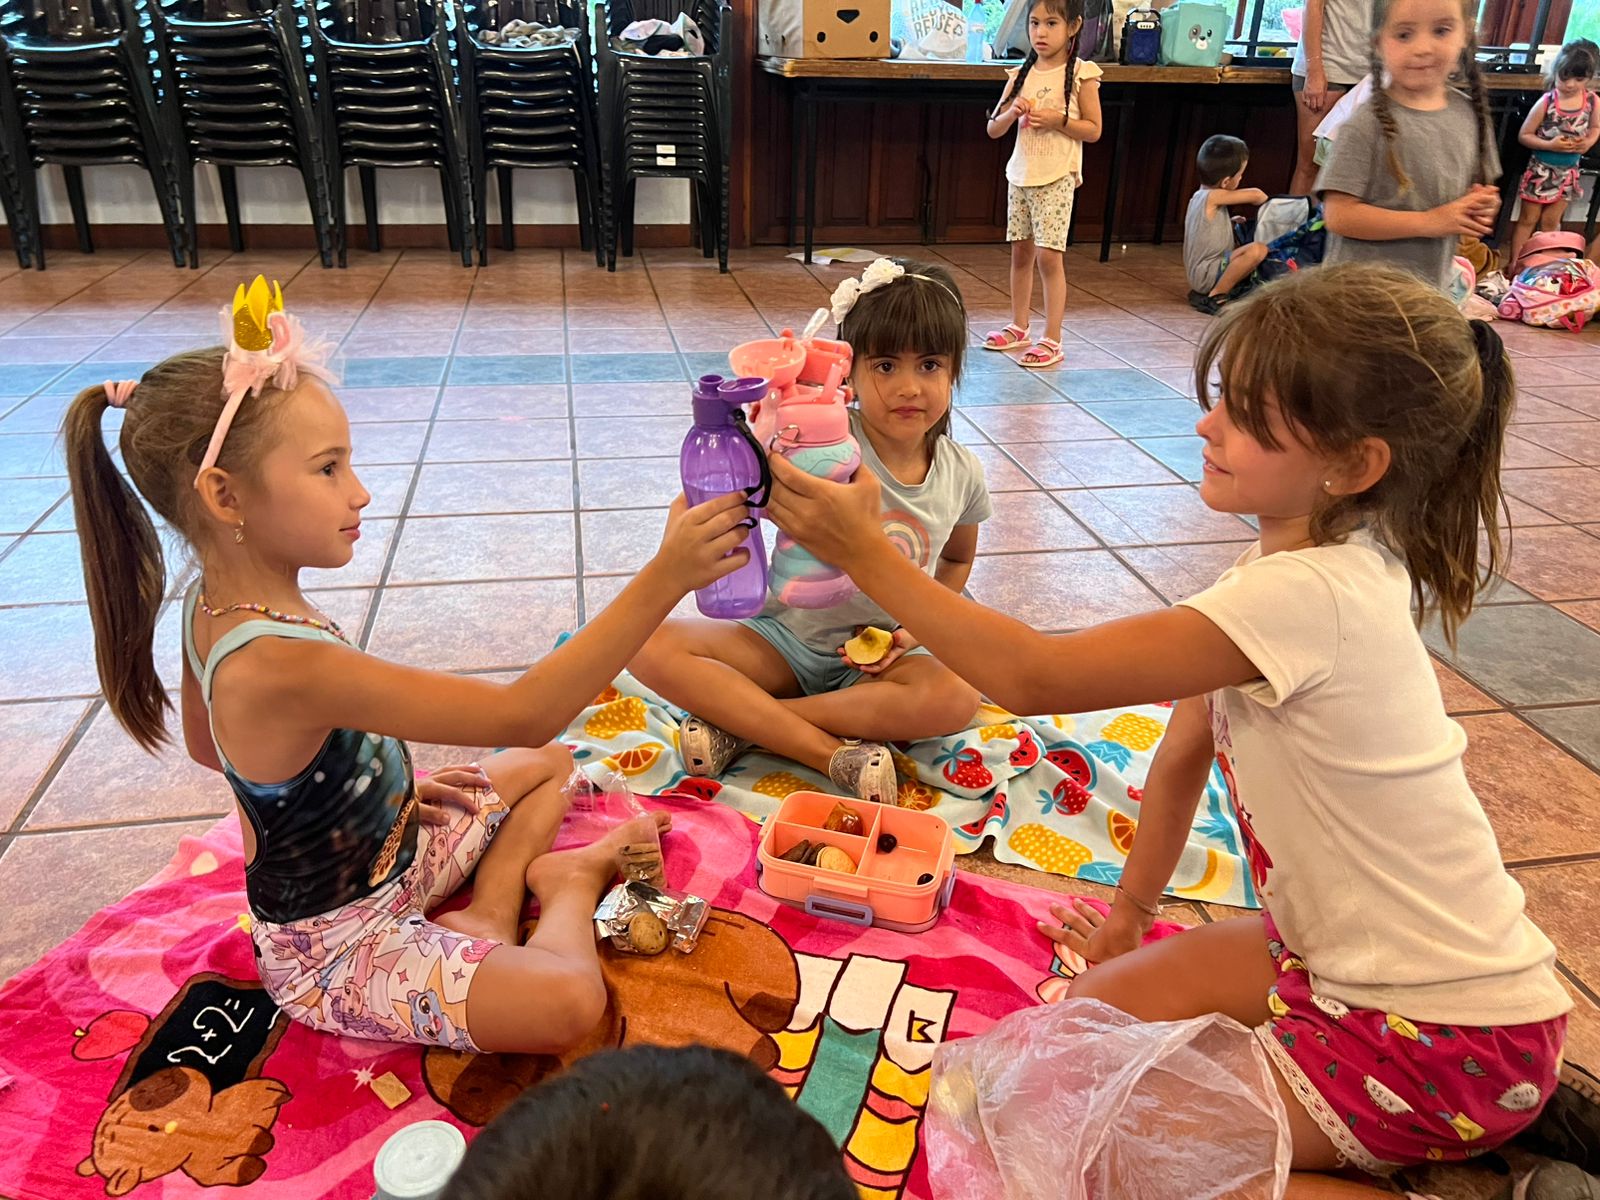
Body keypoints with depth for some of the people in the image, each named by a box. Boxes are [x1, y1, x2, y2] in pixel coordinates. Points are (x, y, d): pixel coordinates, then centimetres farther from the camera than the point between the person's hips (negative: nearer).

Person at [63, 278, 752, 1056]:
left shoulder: (215, 607, -7)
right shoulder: (286, 664, -37)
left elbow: (205, 744, 13)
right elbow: (526, 713, -40)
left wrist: (387, 785, 10)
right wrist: (663, 578, -45)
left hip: (382, 850, 9)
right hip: (336, 947, -9)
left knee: (549, 765, 19)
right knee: (564, 1002, -29)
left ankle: (488, 914, 0)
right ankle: (567, 884, 0)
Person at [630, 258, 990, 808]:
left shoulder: (962, 473, -4)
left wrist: (916, 630, -1)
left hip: (876, 655, 2)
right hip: (785, 636, -2)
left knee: (956, 699, -32)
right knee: (653, 648, -24)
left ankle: (742, 723, -21)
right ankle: (836, 753, -26)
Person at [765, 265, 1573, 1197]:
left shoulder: (1311, 596, -31)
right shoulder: (1304, 564, -1)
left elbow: (1034, 676, -31)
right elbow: (1184, 752, 6)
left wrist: (864, 553, -27)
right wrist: (1131, 915, 15)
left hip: (1451, 1040, -9)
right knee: (1105, 1001, 9)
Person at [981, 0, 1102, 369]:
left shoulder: (1081, 73, -4)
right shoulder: (1020, 76, 8)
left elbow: (1093, 130, -5)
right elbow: (994, 130, 8)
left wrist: (1057, 120, -18)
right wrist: (1012, 113, -12)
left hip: (1056, 178, -5)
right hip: (1020, 174, 5)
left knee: (1049, 256, -9)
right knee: (1021, 252, 11)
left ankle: (1052, 340, -4)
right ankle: (1019, 327, 24)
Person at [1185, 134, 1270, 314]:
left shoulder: (1200, 196, 12)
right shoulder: (1213, 197, -15)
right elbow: (1255, 195, -14)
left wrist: (1230, 223, 13)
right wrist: (1269, 205, 7)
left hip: (1197, 274, 10)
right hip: (1207, 274, -10)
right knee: (1257, 250, -27)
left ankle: (1204, 293, 15)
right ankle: (1215, 297, -13)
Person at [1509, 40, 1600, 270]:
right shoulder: (1546, 102, -18)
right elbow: (1524, 135, -12)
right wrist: (1550, 145, -25)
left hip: (1568, 172, 3)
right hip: (1541, 169, -3)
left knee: (1551, 221, 14)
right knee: (1528, 219, 6)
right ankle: (1514, 265, 15)